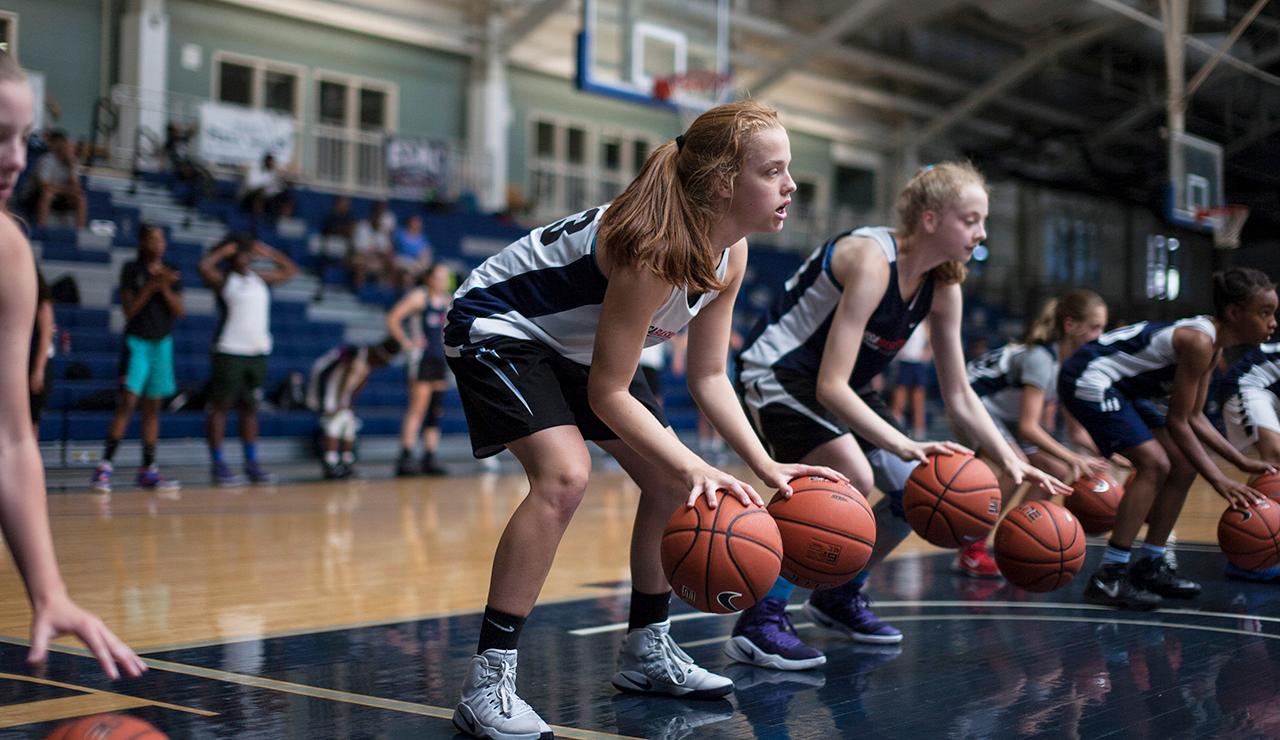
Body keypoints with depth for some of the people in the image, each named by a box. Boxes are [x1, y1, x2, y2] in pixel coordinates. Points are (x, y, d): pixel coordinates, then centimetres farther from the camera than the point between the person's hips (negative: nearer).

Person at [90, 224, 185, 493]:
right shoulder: (131, 269, -3)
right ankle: (105, 466, -14)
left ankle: (148, 470, 12)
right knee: (127, 402, -14)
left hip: (163, 342, 4)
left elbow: (179, 310, 0)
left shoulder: (172, 272, 7)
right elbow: (129, 310, -9)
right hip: (137, 341, -4)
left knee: (153, 407, 7)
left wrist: (165, 287, -15)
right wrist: (150, 287, -19)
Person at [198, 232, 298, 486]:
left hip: (258, 351, 6)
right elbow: (204, 267, -22)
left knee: (250, 407, 9)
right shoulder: (223, 279, -2)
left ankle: (252, 463, 14)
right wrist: (223, 250, -9)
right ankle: (218, 464, 2)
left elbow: (290, 270, 22)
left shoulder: (260, 278, 14)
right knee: (220, 406, -2)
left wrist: (267, 252, 15)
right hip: (229, 351, -6)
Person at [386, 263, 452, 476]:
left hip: (441, 360, 7)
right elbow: (392, 319, -9)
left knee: (436, 412, 6)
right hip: (422, 358, -7)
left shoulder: (448, 301, 14)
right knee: (417, 409, -11)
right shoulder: (419, 296, -4)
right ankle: (406, 458, -10)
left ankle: (430, 459, 9)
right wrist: (407, 342, -12)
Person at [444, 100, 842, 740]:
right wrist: (696, 467, -36)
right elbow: (608, 393, -30)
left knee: (671, 481, 5)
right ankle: (485, 686, -23)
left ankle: (647, 651, 22)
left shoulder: (730, 254, -9)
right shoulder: (656, 249, -35)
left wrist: (766, 466, -12)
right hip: (495, 327, -9)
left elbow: (708, 377, -2)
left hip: (576, 344, 9)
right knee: (565, 475, -30)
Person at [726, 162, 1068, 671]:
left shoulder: (943, 288, -2)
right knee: (851, 476, -31)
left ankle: (839, 598, 24)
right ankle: (759, 622, -22)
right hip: (776, 371, -9)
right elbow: (831, 387, -34)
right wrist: (905, 446, -42)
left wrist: (1010, 462, -6)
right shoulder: (872, 260, -28)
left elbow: (959, 396, 4)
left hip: (841, 387, 9)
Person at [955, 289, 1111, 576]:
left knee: (1057, 471, 0)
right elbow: (1028, 426, -34)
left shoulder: (1074, 359, -3)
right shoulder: (1041, 357, -29)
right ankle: (970, 552, -19)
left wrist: (1100, 456, -11)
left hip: (1006, 414, 9)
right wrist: (1074, 458, -35)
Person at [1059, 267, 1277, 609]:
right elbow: (1176, 422, -20)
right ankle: (1107, 577, -16)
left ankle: (1150, 566, 17)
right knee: (1155, 463, -19)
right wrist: (1219, 480, -18)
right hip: (1087, 379, -11)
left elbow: (1194, 418, 12)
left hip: (1123, 387, 11)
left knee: (1184, 467, 8)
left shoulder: (1213, 346, 6)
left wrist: (1242, 462, 8)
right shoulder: (1199, 342, -23)